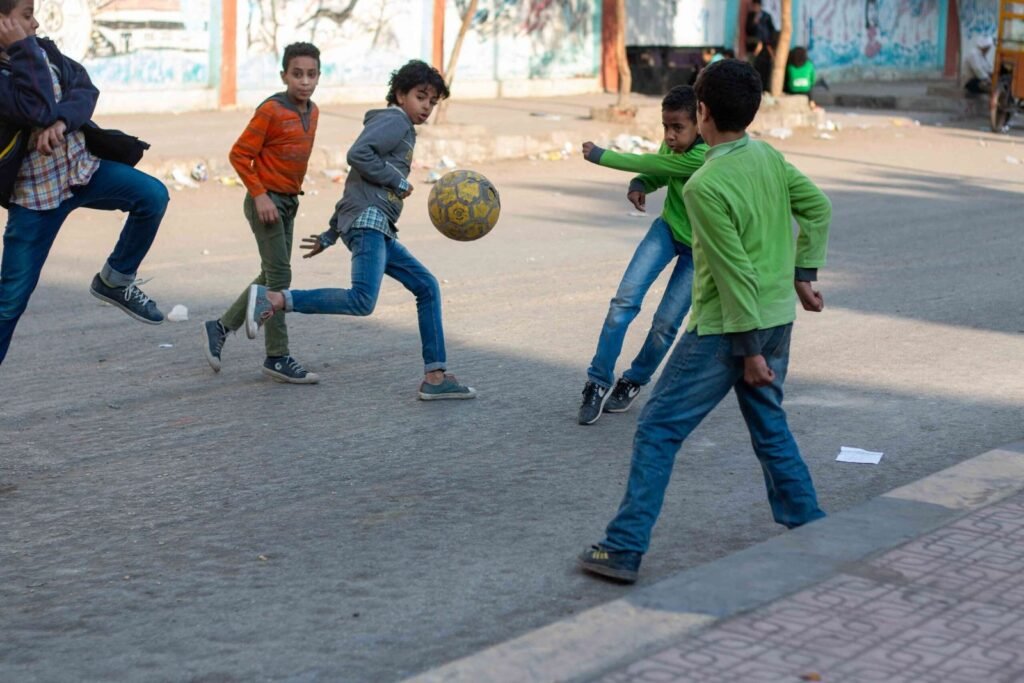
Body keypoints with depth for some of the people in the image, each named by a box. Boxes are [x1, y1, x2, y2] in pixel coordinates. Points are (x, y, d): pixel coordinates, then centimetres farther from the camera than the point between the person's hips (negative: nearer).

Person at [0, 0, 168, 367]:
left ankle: (115, 280, 3)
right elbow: (39, 110, -31)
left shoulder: (44, 50, 2)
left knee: (152, 195, -17)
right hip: (33, 192, -5)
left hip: (82, 166, 5)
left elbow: (85, 88, -7)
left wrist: (62, 122, -26)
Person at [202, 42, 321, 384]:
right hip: (266, 201, -8)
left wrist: (291, 194, 14)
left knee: (271, 277, 13)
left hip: (288, 202, 8)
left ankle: (220, 328, 26)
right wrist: (260, 195, -19)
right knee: (279, 276, -6)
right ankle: (278, 358, 0)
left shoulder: (312, 112, 6)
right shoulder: (271, 110, -17)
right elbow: (239, 154, -15)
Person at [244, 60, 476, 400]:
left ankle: (435, 376, 4)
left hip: (380, 231, 10)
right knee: (362, 301, -26)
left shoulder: (402, 131, 30)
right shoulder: (394, 120, 0)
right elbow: (357, 154, -19)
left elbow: (357, 185, 29)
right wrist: (398, 180, -9)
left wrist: (330, 236, 26)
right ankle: (273, 298, -24)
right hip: (367, 219, -10)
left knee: (427, 286, 8)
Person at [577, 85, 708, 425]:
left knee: (666, 323, -3)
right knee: (625, 298, -12)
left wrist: (600, 156, -17)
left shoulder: (703, 159, -32)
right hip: (667, 228, 5)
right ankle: (598, 382, -4)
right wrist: (638, 185, -16)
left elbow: (652, 165, -28)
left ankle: (633, 382, 23)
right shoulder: (674, 145, -10)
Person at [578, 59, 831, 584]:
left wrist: (749, 349, -15)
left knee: (658, 430, -1)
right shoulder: (769, 157, 2)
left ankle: (623, 549, -2)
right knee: (770, 426, 22)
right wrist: (803, 274, 19)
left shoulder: (704, 186, -20)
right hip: (778, 318, 8)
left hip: (727, 327, -7)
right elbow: (818, 208, 13)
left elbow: (736, 274, -20)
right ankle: (810, 529, 28)